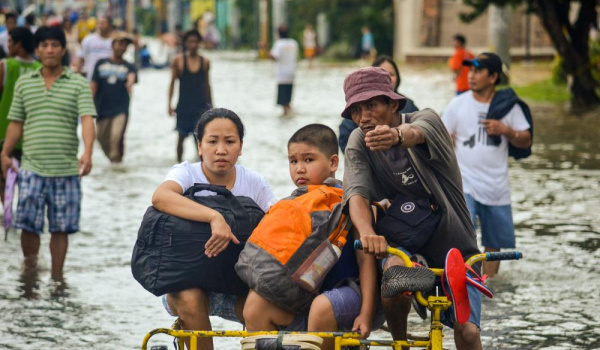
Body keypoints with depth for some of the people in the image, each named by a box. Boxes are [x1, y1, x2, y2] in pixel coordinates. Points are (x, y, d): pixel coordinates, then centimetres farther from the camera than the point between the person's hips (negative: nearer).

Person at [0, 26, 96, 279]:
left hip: (66, 169, -1)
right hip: (32, 168, 1)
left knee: (61, 228, 4)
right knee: (28, 224, -5)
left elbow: (87, 120, -11)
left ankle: (57, 276, 17)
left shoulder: (78, 84, 1)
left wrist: (87, 153, -25)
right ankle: (29, 272, 15)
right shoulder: (24, 83, 10)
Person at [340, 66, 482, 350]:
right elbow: (356, 193, -25)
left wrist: (397, 135, -66)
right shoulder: (358, 143, -8)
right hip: (404, 244, 1)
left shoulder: (426, 120, -15)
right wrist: (367, 233, -47)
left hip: (453, 245, -1)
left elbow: (415, 133, -40)